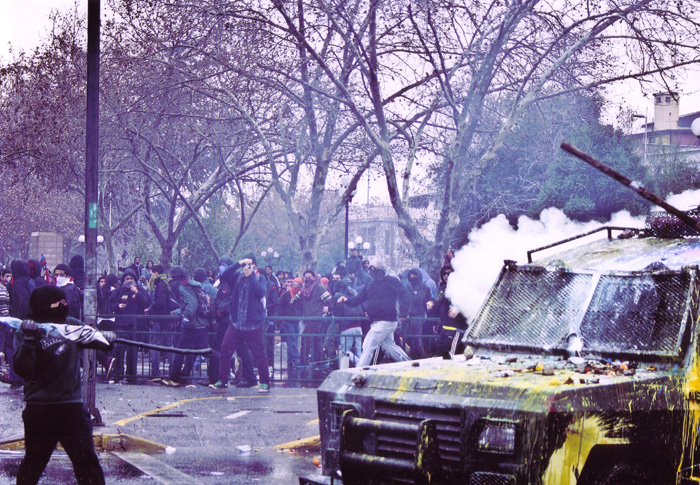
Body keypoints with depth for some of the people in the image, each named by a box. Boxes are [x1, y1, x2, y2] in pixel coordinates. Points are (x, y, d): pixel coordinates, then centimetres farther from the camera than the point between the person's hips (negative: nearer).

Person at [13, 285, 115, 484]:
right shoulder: (27, 331, -6)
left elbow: (93, 339, 12)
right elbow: (23, 369, -17)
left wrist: (107, 337, -11)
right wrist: (29, 340, -30)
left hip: (72, 405, 2)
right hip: (39, 408, -2)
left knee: (87, 460, -5)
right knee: (33, 461, 13)